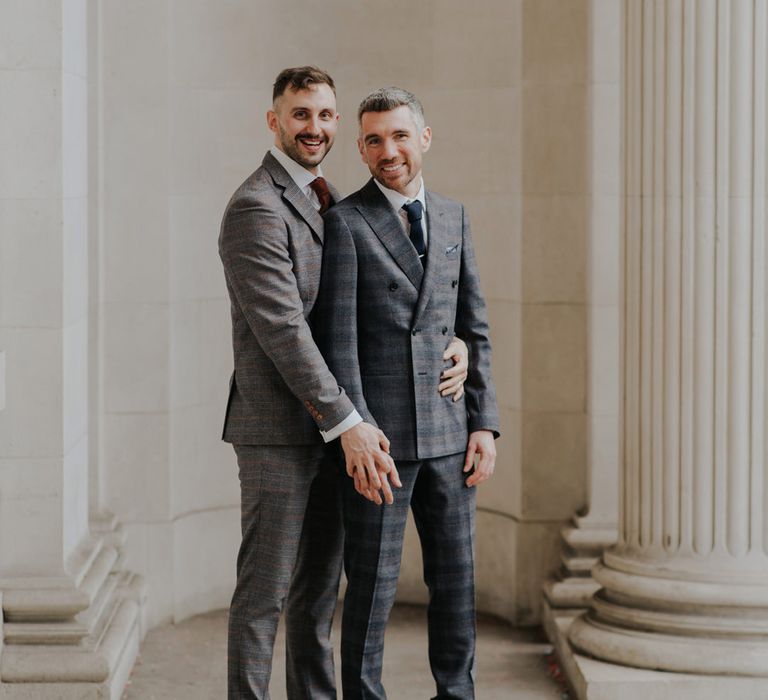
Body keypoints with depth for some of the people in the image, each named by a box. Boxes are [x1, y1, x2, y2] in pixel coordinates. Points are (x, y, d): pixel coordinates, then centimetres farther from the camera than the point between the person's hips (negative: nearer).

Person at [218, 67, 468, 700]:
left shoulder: (333, 203, 15)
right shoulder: (256, 208, -13)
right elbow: (282, 329, -21)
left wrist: (451, 342, 0)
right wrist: (348, 424, -25)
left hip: (330, 428, 8)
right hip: (278, 430, -8)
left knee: (321, 586, 14)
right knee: (266, 590, -2)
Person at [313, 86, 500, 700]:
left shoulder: (453, 218, 12)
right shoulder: (345, 222, -6)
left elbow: (474, 331, 12)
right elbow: (337, 341, -11)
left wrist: (484, 425, 4)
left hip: (447, 435, 5)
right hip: (378, 436, -5)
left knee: (456, 577, 9)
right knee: (373, 586, 0)